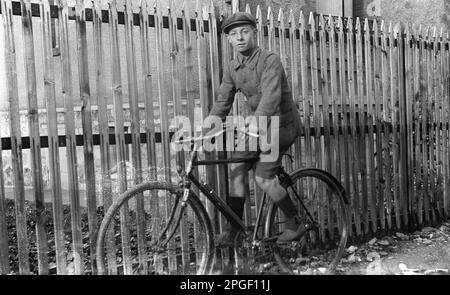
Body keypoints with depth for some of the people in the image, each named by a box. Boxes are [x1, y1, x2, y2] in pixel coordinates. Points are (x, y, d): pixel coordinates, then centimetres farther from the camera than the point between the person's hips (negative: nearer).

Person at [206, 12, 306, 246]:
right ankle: (231, 230, 5)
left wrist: (256, 124, -44)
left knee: (263, 178, -12)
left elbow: (271, 96, -32)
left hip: (280, 124, -7)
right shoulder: (232, 68, 4)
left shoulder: (270, 60, -18)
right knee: (237, 167, -5)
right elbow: (222, 102, 2)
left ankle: (295, 224, 10)